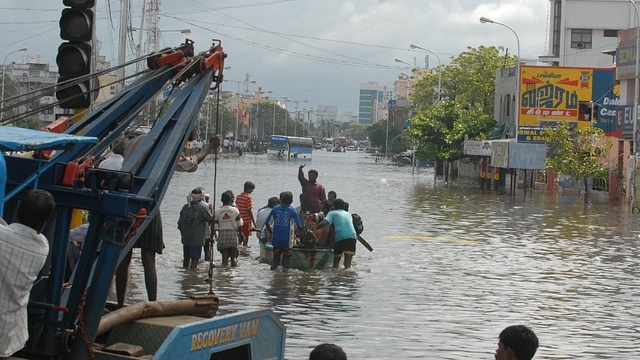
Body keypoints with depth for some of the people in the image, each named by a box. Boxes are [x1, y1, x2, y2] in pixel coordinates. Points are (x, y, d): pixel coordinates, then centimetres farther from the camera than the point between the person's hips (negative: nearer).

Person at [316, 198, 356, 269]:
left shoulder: (332, 213, 14)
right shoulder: (348, 214, 28)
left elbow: (324, 223, -1)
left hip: (340, 237, -2)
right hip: (352, 236, 2)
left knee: (336, 259, 9)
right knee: (348, 261, -5)